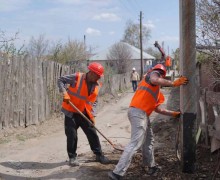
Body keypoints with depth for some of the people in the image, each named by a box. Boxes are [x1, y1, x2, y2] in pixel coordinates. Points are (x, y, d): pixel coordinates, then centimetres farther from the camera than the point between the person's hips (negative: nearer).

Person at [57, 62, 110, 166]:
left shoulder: (96, 85, 0)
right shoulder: (77, 77, -14)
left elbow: (94, 101, 7)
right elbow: (60, 80, -8)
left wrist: (92, 114, -3)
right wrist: (65, 93, -20)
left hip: (85, 114, 4)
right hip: (71, 112, -4)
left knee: (92, 134, 6)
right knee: (72, 135, 0)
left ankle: (99, 155, 21)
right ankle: (72, 157, 16)